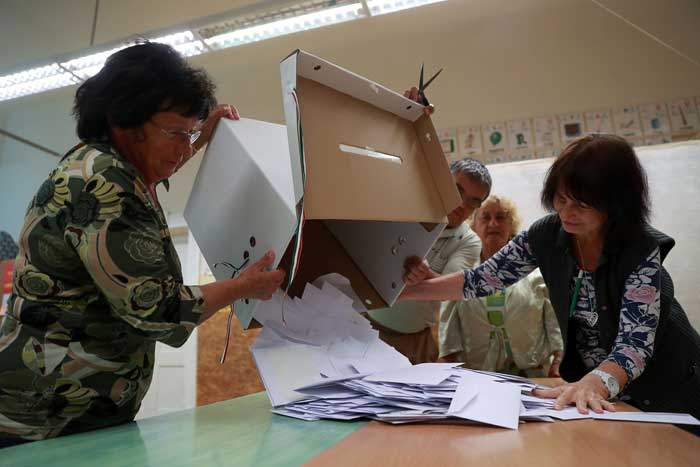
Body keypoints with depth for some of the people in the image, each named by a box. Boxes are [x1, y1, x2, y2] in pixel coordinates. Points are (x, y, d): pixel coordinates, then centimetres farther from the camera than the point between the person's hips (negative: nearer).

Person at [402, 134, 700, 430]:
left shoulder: (642, 249, -24)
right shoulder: (546, 235, -14)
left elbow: (636, 342, -31)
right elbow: (482, 279, -12)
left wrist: (595, 384, -51)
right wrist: (410, 290, -21)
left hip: (665, 386, -2)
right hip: (590, 379, 3)